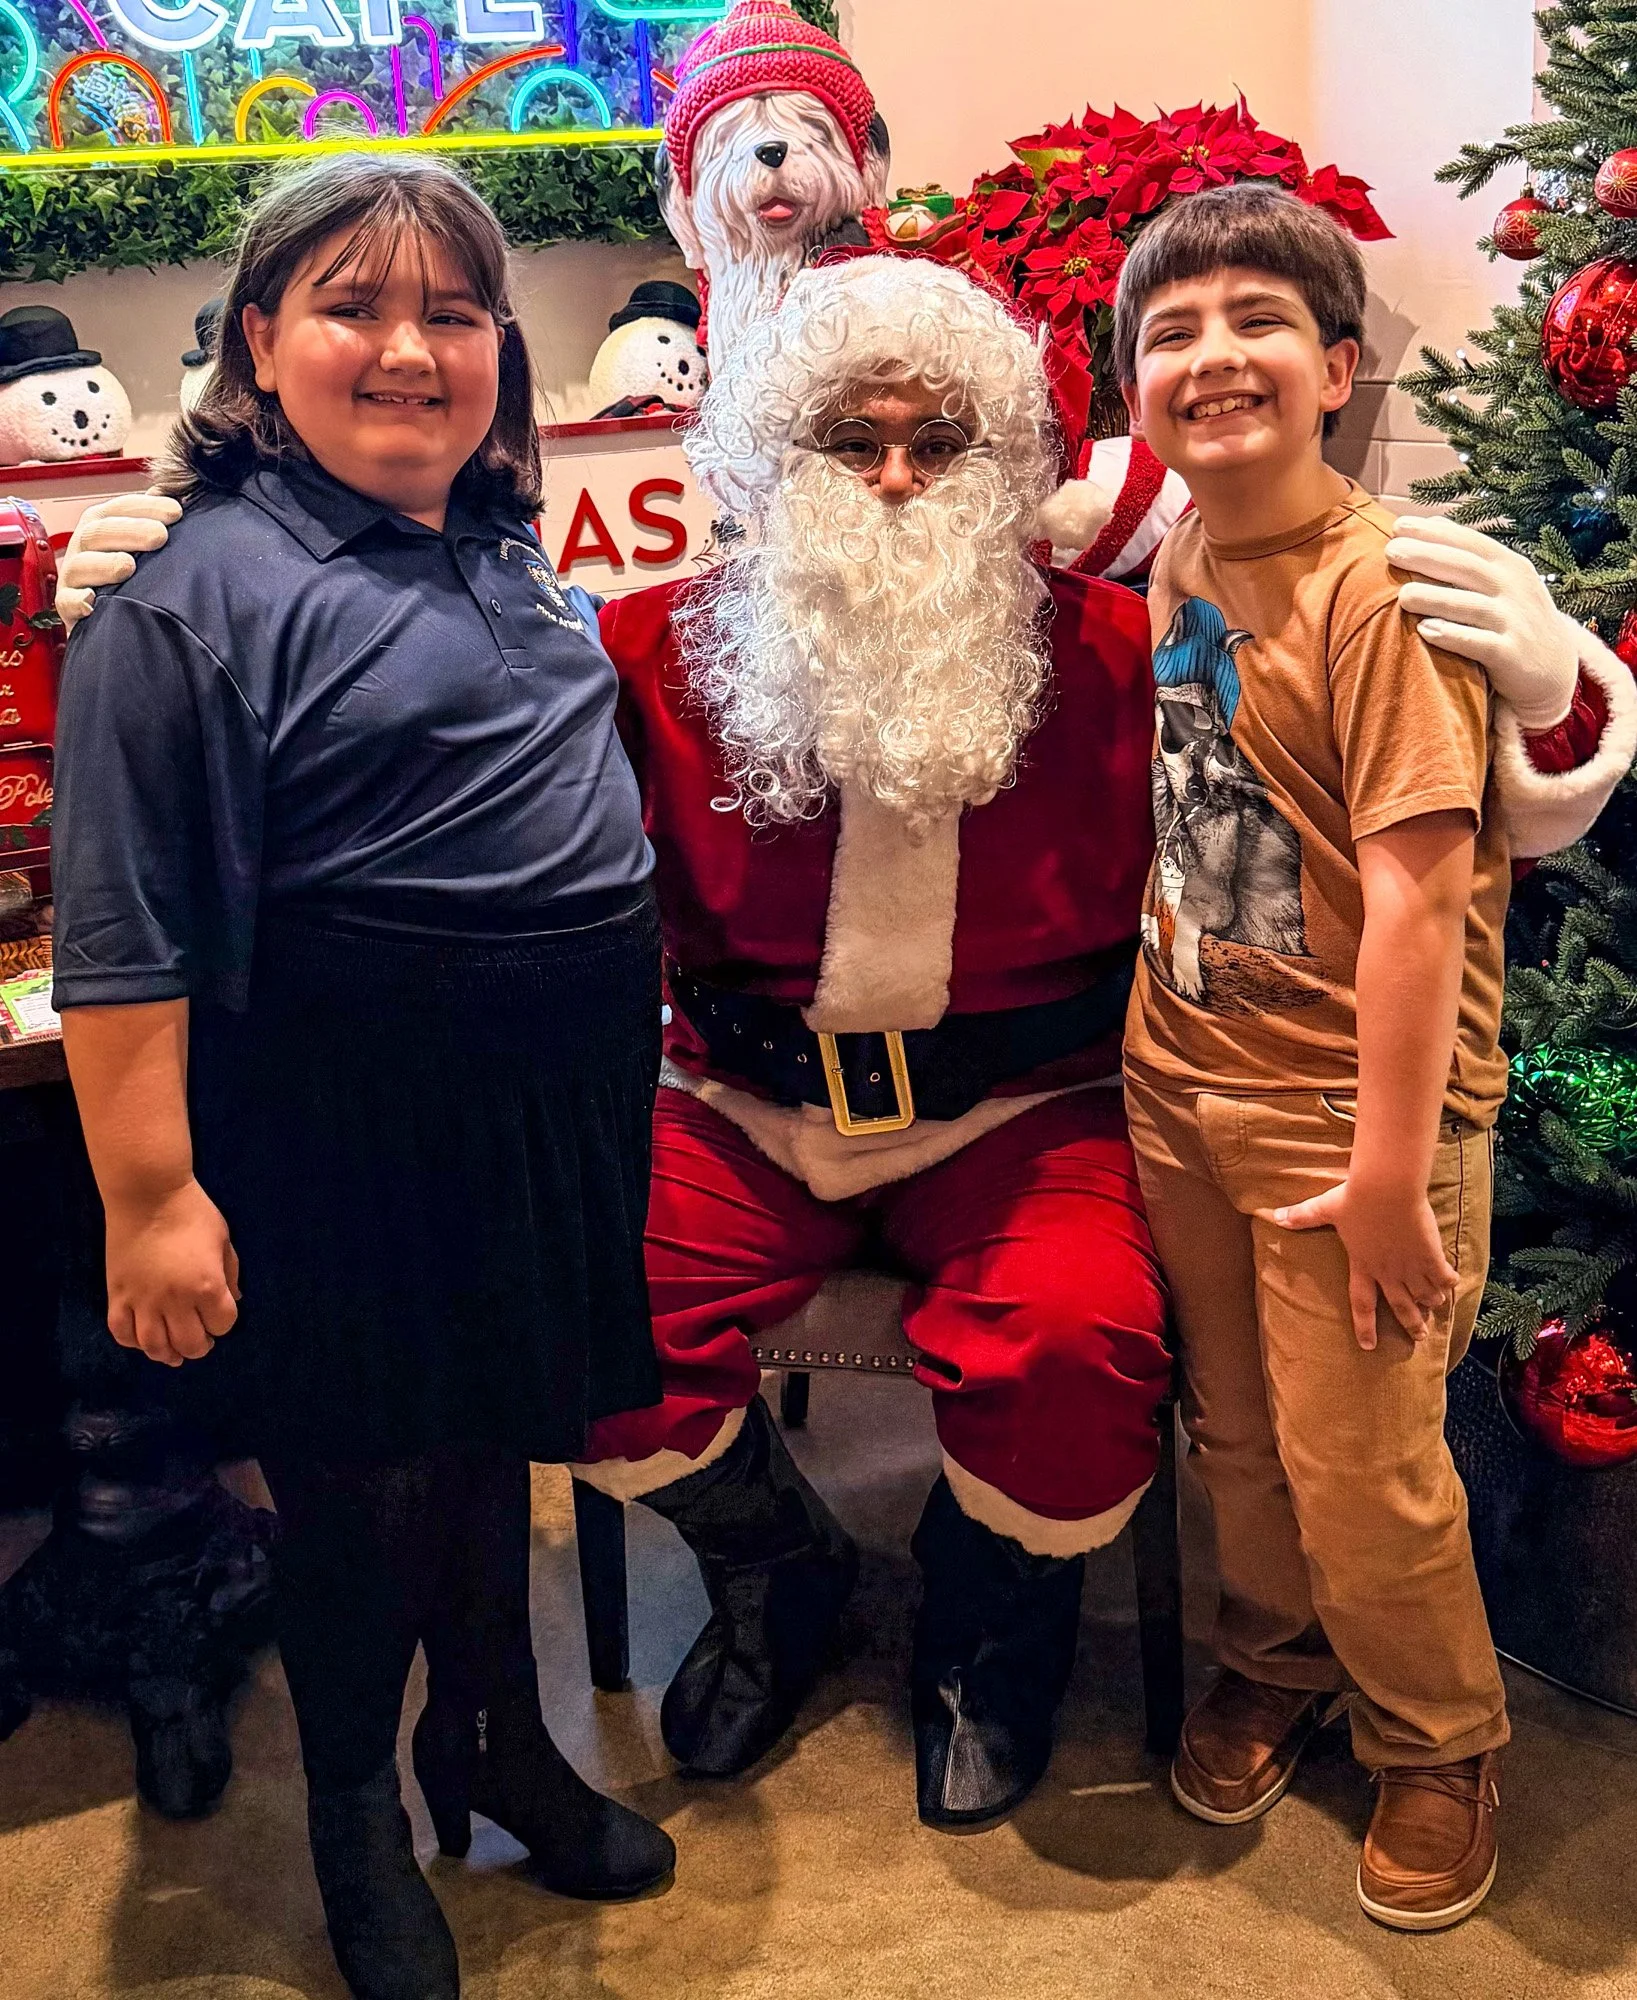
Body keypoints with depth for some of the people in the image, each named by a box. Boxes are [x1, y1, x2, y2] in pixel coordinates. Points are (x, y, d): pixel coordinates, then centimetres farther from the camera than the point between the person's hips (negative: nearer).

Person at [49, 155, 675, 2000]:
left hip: (547, 1106, 7)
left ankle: (498, 1746, 43)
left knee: (497, 1440, 21)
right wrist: (148, 1194, -19)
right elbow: (126, 933, -16)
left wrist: (624, 1052, 20)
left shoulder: (509, 553, 10)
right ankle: (356, 1827, 33)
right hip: (346, 1133, -6)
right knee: (363, 1479, 9)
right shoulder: (198, 589, -13)